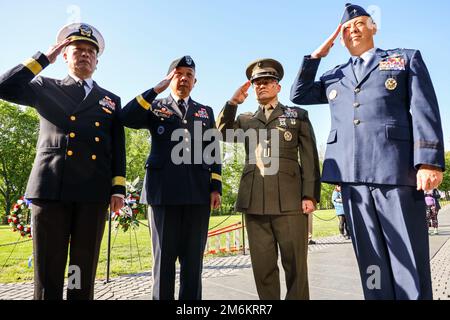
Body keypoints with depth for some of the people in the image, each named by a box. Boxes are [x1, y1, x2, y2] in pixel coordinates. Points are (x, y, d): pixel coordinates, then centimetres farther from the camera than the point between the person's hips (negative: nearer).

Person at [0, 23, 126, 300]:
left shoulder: (111, 100, 19)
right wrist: (44, 58, 6)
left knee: (84, 272, 5)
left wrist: (118, 188, 1)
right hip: (51, 188, -1)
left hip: (94, 193, 1)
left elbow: (118, 149, 12)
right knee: (48, 271, 0)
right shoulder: (46, 88, 17)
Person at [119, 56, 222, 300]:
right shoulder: (155, 107, 14)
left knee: (193, 258, 6)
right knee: (164, 256, 6)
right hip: (164, 190, -1)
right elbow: (126, 118, -6)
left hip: (198, 192, 2)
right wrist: (158, 88, -5)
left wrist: (216, 187, 3)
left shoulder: (206, 112, 20)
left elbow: (213, 152, 13)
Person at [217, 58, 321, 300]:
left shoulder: (298, 115, 13)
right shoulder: (245, 120, 20)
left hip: (289, 200, -2)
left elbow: (310, 158, 5)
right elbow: (222, 134, 2)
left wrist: (310, 195, -5)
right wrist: (233, 103, -8)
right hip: (255, 202, 2)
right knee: (263, 266, 7)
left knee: (295, 264, 3)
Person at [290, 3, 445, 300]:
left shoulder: (407, 58, 14)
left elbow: (424, 110, 2)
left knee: (408, 256, 1)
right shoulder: (335, 76, 23)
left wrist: (429, 161, -11)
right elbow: (299, 95, 22)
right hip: (352, 174, 3)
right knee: (370, 259, 8)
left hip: (396, 168, -3)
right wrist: (316, 56, 17)